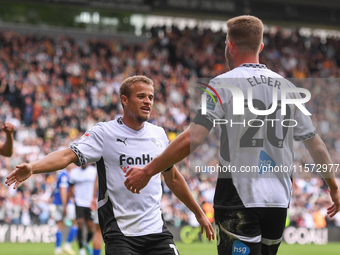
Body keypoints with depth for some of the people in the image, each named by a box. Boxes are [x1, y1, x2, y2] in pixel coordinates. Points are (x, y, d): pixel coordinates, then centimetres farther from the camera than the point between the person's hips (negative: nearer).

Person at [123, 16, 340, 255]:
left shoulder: (223, 84, -6)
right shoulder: (287, 87, 9)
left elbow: (191, 140, -15)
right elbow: (315, 144, 12)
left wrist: (148, 171, -9)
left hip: (239, 199, -5)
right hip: (279, 200, 5)